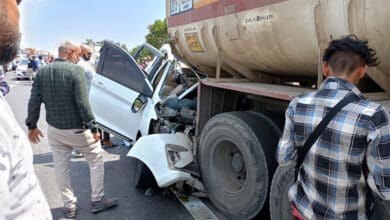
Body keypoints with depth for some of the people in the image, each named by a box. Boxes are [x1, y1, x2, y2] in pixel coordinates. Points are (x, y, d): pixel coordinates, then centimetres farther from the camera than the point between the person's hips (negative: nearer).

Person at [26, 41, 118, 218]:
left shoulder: (42, 72, 2)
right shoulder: (76, 70, -16)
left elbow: (34, 102, 3)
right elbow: (83, 103, -21)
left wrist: (32, 125, 12)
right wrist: (93, 127, -16)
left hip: (54, 130, 6)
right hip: (77, 130, -5)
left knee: (60, 167, 16)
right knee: (96, 161, 12)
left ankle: (69, 206, 26)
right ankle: (97, 200, 20)